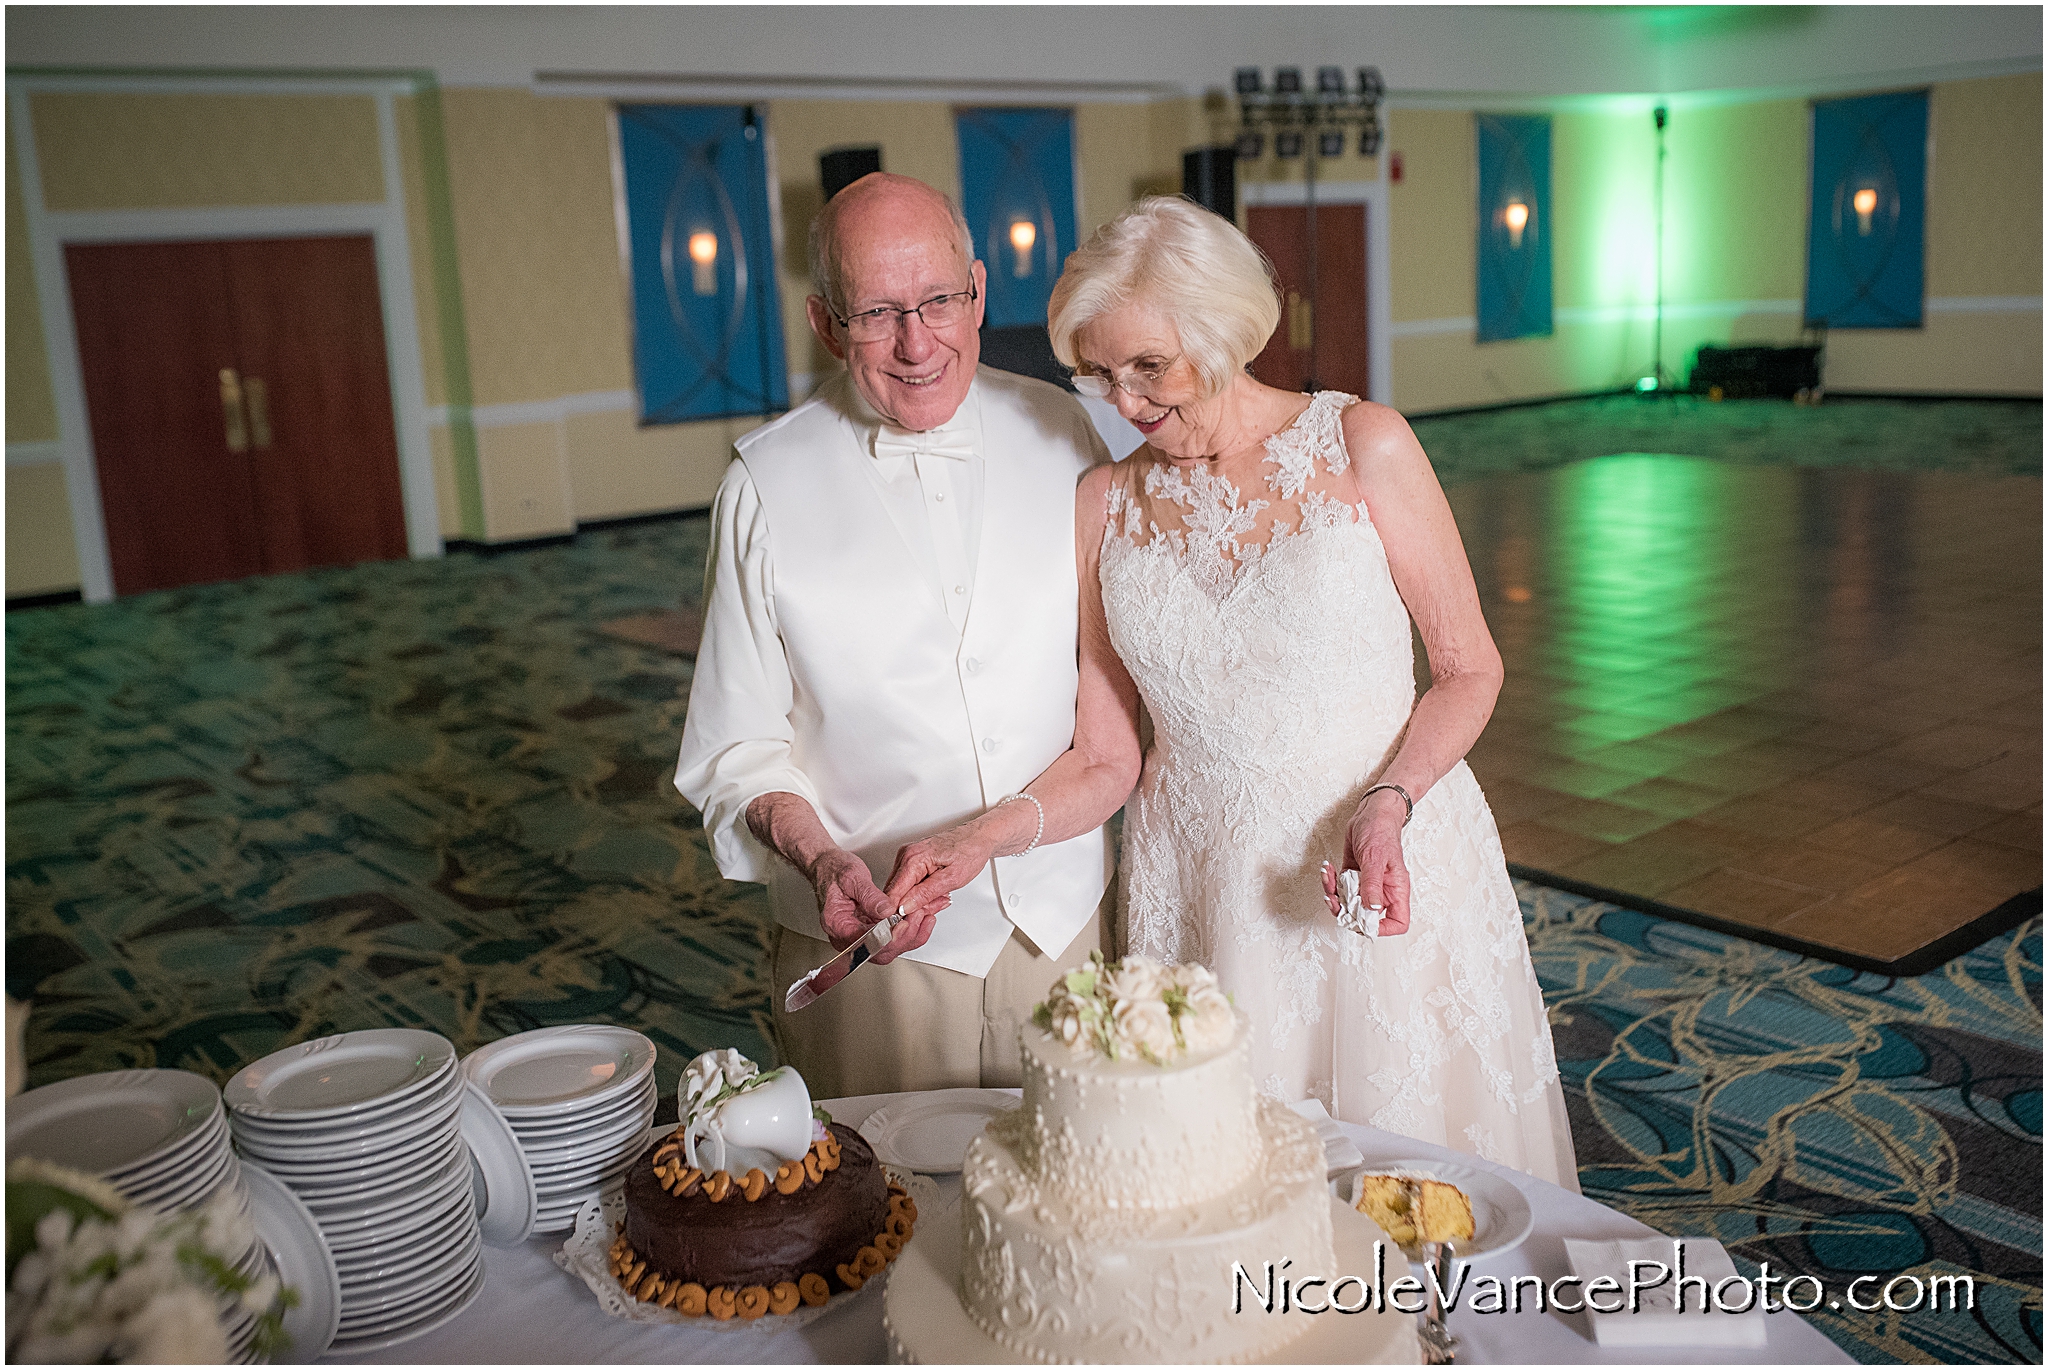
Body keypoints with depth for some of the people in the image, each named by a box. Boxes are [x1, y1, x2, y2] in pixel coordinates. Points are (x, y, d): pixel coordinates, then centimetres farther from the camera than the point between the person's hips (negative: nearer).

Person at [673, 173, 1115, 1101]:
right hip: (870, 930, -2)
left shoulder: (1056, 429, 0)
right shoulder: (767, 486, -8)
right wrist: (819, 859, -22)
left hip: (1069, 911, 3)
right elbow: (740, 746, -5)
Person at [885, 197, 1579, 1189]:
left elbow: (1469, 668, -1)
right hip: (1203, 896, 2)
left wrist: (1388, 802, -18)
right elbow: (1105, 760, 4)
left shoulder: (1362, 447, -5)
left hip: (1391, 871, -2)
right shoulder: (1104, 507, 2)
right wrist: (980, 838, -12)